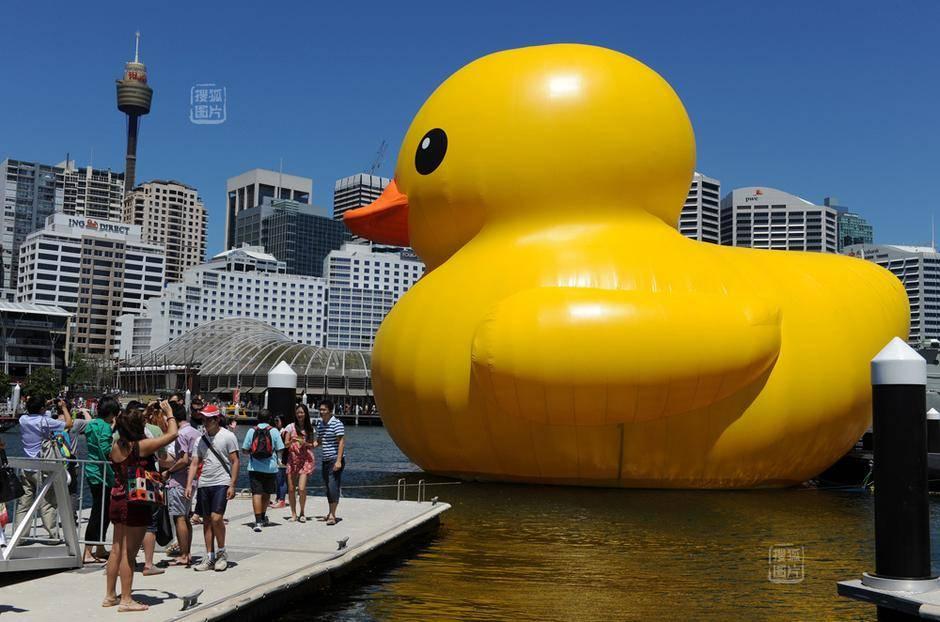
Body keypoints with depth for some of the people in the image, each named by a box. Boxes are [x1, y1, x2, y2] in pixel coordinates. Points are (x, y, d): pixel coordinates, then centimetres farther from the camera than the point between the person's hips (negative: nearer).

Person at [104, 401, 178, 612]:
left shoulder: (116, 446, 2)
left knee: (117, 548, 16)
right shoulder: (143, 446, -17)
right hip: (136, 502, -7)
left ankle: (110, 595, 24)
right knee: (129, 551, -2)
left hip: (117, 498, 8)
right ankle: (126, 600, 5)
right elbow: (172, 434, -10)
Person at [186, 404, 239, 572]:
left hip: (221, 483, -5)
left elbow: (235, 462, -4)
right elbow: (194, 463, 12)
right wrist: (189, 485, 2)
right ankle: (210, 557, 15)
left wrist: (232, 485, -10)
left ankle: (221, 553, 4)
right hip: (204, 484, 6)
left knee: (216, 518, -15)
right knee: (206, 521, 8)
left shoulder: (228, 436, -2)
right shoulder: (201, 439, 13)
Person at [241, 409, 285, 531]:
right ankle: (263, 517, 31)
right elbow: (280, 449, -1)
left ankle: (258, 521, -15)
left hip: (254, 468, 0)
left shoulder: (252, 431, 0)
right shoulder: (274, 431, -2)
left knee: (256, 493, -4)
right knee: (267, 493, 18)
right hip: (270, 467, 1)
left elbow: (245, 450, 1)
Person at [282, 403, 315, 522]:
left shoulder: (310, 428, 8)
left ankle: (302, 513, 7)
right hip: (292, 459, 1)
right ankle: (293, 514, 15)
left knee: (302, 488, -12)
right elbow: (285, 444, -1)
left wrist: (305, 443, -10)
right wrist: (292, 441, -23)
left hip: (306, 460, 0)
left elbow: (312, 445, 11)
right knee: (291, 489, 1)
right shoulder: (291, 427, 3)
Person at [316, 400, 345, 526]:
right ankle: (331, 513, 21)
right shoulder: (320, 425, 13)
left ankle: (332, 515, -11)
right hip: (325, 460, 8)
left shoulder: (337, 424, -11)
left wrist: (338, 461, -21)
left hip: (335, 460, -8)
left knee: (333, 486, -12)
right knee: (328, 487, 12)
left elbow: (341, 442, -14)